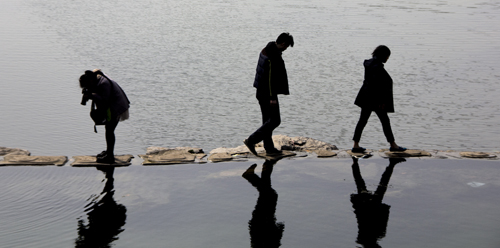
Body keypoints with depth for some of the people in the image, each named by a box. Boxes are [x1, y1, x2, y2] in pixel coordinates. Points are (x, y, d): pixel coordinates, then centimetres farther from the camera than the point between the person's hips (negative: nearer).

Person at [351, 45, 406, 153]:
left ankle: (356, 145, 10)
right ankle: (393, 145, 15)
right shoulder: (377, 67, -22)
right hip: (375, 98, -9)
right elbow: (376, 85, -25)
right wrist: (381, 102, -21)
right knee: (385, 121, 4)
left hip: (366, 97, 9)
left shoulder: (370, 63, 8)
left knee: (362, 120, 10)